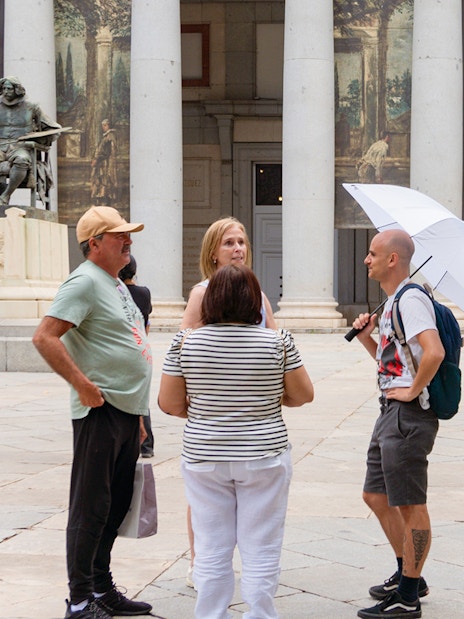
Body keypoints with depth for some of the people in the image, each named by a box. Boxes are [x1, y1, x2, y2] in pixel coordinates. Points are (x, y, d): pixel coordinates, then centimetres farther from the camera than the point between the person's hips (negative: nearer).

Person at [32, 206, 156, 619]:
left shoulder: (117, 285, 18)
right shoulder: (85, 282, -12)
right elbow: (44, 338, -21)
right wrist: (83, 384, -21)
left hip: (127, 414, 9)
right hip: (101, 413, -9)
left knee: (115, 506, 14)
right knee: (91, 507, -4)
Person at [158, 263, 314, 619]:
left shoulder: (186, 342, -5)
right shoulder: (278, 342, -8)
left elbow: (169, 403, -1)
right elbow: (304, 395, 0)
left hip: (204, 458, 2)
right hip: (263, 457, -1)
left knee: (211, 551, 9)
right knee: (261, 552, 6)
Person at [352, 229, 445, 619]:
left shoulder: (411, 299, -16)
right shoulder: (392, 301, 15)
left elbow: (434, 352, -31)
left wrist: (413, 391, -20)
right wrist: (367, 336, 10)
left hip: (410, 413, -11)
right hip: (391, 412, 11)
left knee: (411, 505, -2)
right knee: (377, 496, 18)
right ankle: (408, 576, 31)